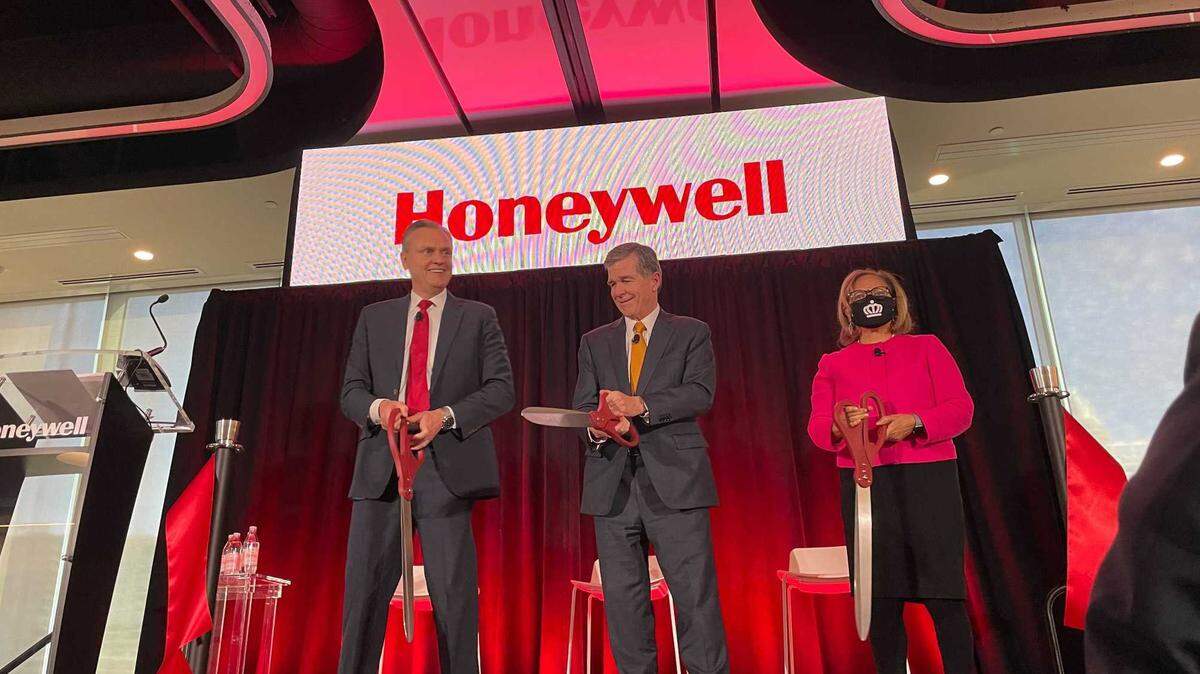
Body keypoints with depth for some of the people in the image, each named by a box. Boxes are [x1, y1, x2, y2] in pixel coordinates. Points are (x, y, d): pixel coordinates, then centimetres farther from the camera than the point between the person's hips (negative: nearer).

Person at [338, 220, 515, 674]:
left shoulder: (479, 318, 11)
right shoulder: (374, 318, 17)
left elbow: (501, 389, 3)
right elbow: (351, 391, 13)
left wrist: (445, 415, -13)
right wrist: (377, 406, -10)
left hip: (447, 466, -2)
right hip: (381, 466, 2)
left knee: (453, 591, 2)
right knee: (365, 587, 3)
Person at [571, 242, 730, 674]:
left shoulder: (691, 334, 8)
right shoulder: (595, 342, 17)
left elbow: (701, 394, -7)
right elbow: (583, 406, 8)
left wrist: (640, 405, -19)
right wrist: (597, 428, -16)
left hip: (674, 481, -3)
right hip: (613, 487, 4)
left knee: (696, 597, -2)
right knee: (623, 601, 8)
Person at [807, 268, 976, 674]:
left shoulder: (927, 348, 14)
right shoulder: (832, 364, 15)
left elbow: (961, 408, 4)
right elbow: (817, 428, 5)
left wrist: (914, 422, -15)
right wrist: (840, 426, -19)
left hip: (928, 478, -1)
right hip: (864, 485, 1)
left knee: (944, 595, -4)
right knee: (881, 598, 3)